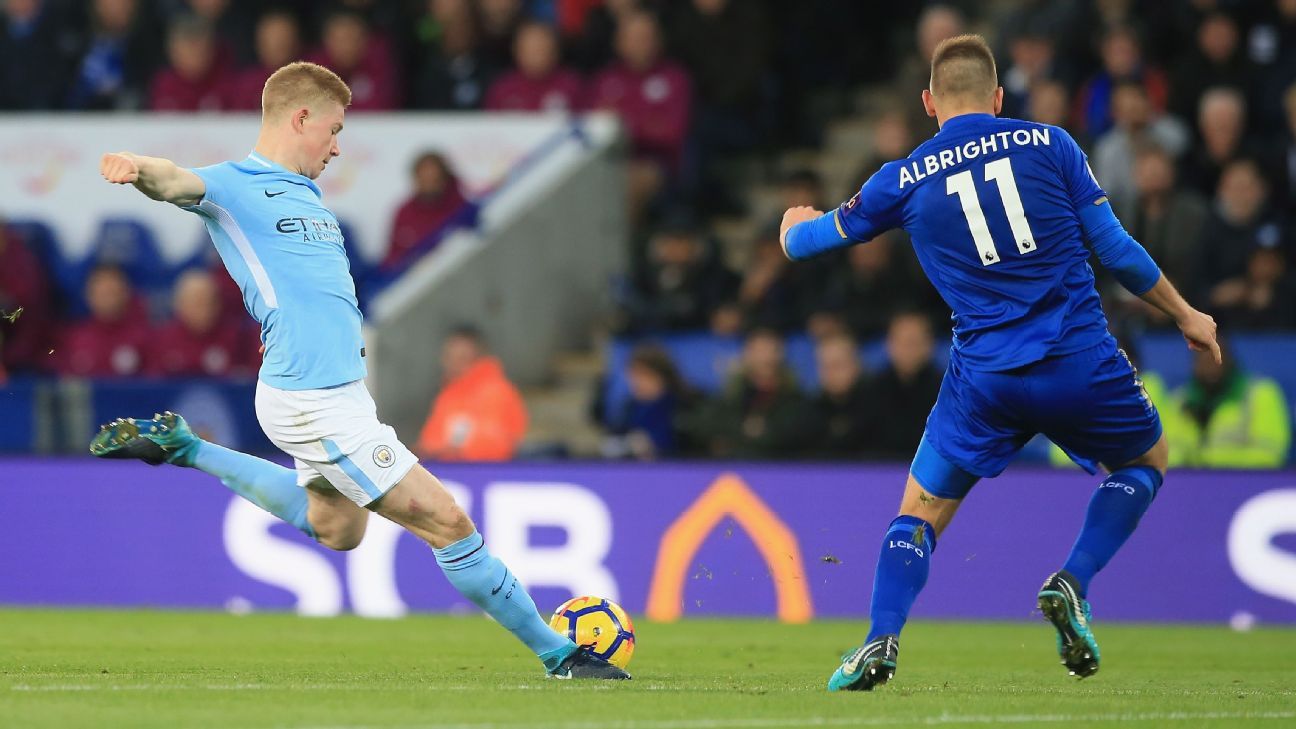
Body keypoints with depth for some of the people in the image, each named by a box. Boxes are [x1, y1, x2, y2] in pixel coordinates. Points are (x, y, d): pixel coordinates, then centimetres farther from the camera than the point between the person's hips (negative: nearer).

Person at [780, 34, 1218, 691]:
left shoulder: (905, 180, 4)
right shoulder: (1047, 144, 2)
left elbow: (804, 241, 17)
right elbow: (1116, 250, 3)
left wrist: (795, 222, 42)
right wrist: (1184, 315, 17)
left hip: (984, 378, 1)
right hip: (1082, 362, -1)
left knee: (922, 509, 15)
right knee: (1146, 460, 25)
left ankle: (880, 643, -4)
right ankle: (1071, 585, 5)